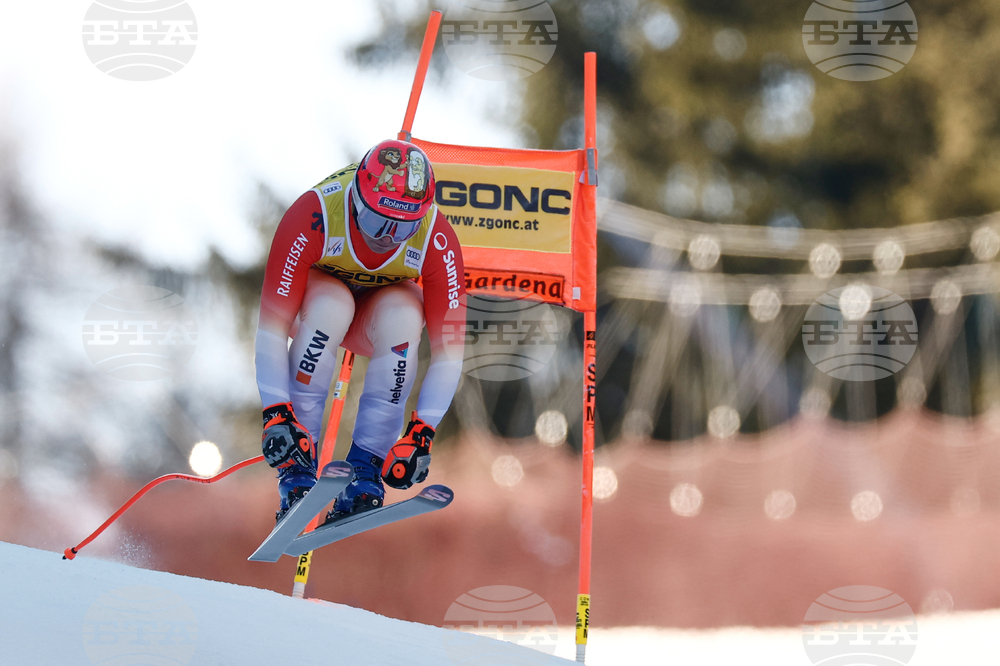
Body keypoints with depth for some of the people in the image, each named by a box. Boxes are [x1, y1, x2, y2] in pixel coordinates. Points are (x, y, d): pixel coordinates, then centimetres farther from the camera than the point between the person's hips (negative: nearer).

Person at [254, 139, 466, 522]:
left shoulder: (437, 241, -30)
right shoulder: (311, 217, -36)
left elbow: (448, 346, -26)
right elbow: (271, 326, -35)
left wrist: (421, 434, -34)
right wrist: (276, 415, -43)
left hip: (381, 307, 1)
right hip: (317, 289, -1)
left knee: (404, 316, -35)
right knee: (332, 306, -37)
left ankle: (364, 472, -25)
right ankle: (296, 475, -30)